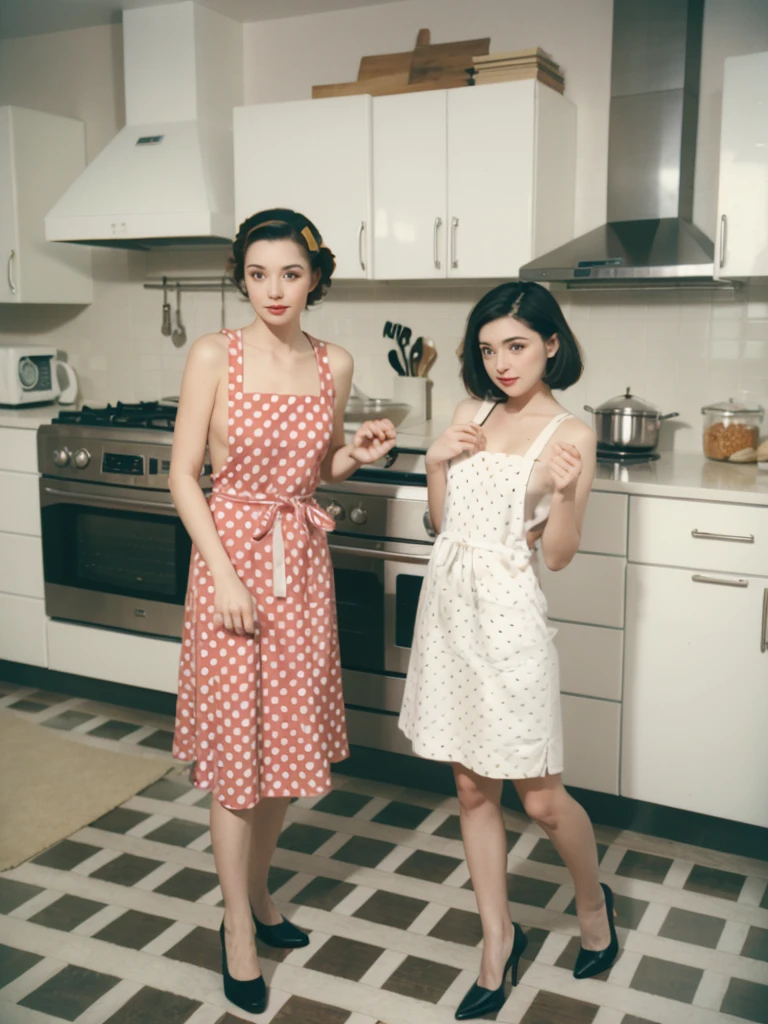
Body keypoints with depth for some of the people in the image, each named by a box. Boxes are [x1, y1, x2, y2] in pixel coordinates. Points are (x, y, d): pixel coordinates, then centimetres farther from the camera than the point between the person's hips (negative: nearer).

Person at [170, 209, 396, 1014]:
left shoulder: (335, 365, 3)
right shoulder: (214, 356, -8)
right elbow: (183, 475, -8)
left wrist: (357, 456, -7)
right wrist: (225, 575, -15)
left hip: (302, 559, 4)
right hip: (231, 550, -4)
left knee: (290, 740, 13)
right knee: (235, 745, 3)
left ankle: (255, 892, 37)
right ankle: (239, 935, 20)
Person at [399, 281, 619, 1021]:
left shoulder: (569, 435, -6)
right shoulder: (471, 414, 8)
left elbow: (558, 555, -8)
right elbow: (441, 520, 12)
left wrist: (563, 491, -24)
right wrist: (436, 463, -4)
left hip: (507, 613, -5)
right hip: (448, 604, 5)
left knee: (540, 798, 4)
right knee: (472, 789, 13)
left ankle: (592, 899, 35)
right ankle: (498, 939, 30)